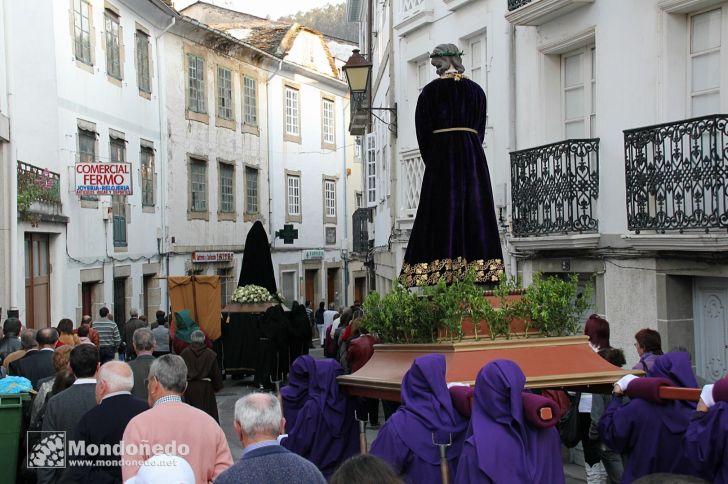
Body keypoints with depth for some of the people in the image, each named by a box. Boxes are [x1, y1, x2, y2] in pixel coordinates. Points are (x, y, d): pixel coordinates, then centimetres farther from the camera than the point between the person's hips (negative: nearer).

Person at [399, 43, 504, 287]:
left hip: (441, 158, -3)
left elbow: (423, 132, 0)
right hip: (473, 156, 3)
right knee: (474, 210, 3)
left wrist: (431, 162, 10)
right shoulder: (476, 90, 10)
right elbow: (480, 130, 10)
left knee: (442, 213, -3)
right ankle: (477, 275, -2)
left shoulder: (430, 91, 0)